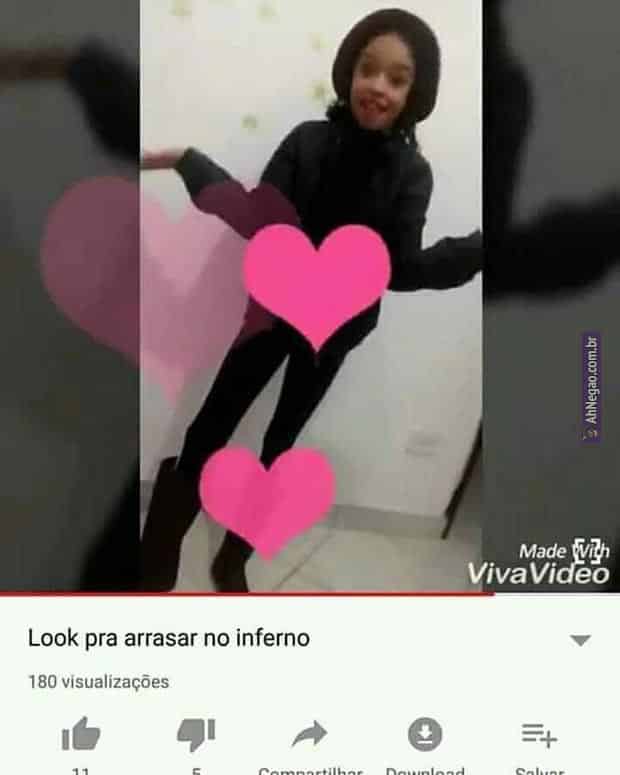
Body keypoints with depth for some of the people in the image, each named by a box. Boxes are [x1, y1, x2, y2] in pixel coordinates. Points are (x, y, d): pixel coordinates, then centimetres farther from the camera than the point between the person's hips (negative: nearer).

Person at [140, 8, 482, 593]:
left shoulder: (411, 173, -8)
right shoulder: (308, 140, -7)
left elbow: (401, 270, -13)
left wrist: (479, 247, -25)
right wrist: (188, 163, -18)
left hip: (333, 328, 0)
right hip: (272, 307, 0)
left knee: (279, 444, 14)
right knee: (207, 432, 1)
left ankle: (231, 562, 32)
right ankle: (155, 566, 18)